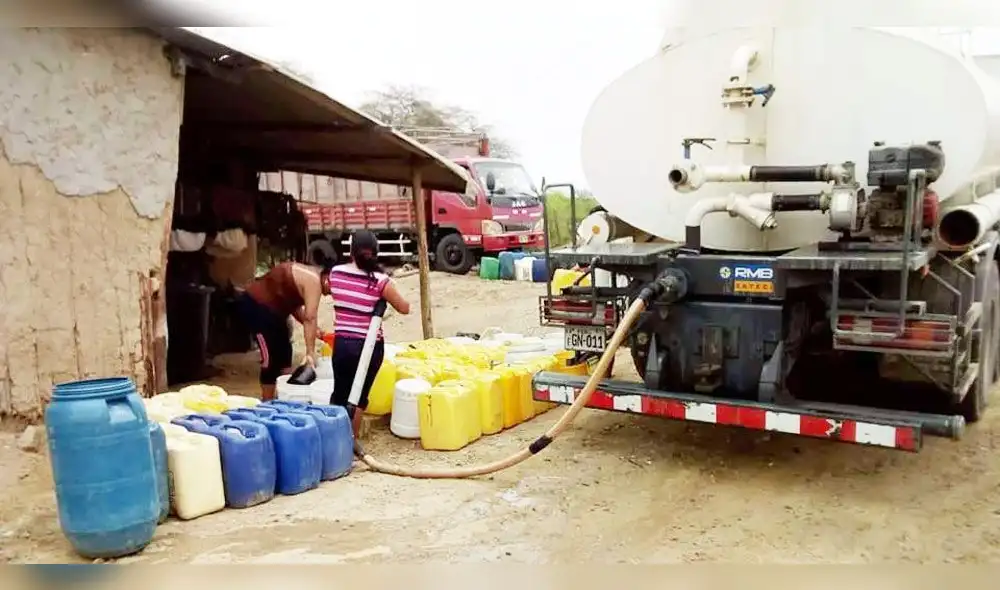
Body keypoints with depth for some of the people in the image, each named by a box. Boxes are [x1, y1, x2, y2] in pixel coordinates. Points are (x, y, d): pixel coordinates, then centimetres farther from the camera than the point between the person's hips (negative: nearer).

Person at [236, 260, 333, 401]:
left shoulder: (310, 276, 9)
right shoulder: (313, 281, -21)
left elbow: (294, 305, 10)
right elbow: (310, 318, -27)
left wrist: (313, 330, 1)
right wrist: (310, 352, -30)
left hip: (269, 307, 11)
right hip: (255, 305, -11)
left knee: (284, 352, 17)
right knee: (270, 357, -9)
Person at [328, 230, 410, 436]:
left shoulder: (335, 273, -3)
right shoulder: (381, 281, -14)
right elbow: (405, 308, -2)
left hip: (341, 343, 3)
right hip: (369, 346, -3)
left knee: (339, 392, 19)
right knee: (360, 396, 13)